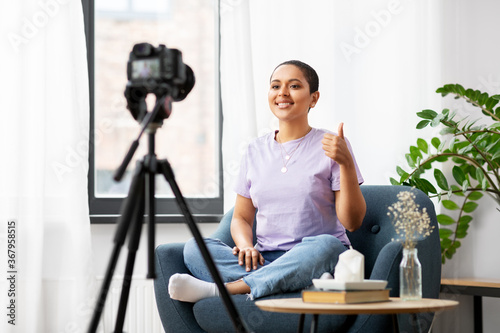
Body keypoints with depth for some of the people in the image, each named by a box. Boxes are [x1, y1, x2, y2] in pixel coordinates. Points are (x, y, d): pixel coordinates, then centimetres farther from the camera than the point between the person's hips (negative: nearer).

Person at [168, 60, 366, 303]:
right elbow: (241, 218, 17)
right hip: (266, 261, 3)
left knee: (324, 246, -38)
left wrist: (346, 163, -18)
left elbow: (352, 222, -5)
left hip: (322, 263, -3)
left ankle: (222, 290, -35)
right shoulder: (256, 151, 14)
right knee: (194, 248, -19)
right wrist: (246, 246, -7)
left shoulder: (329, 146, 2)